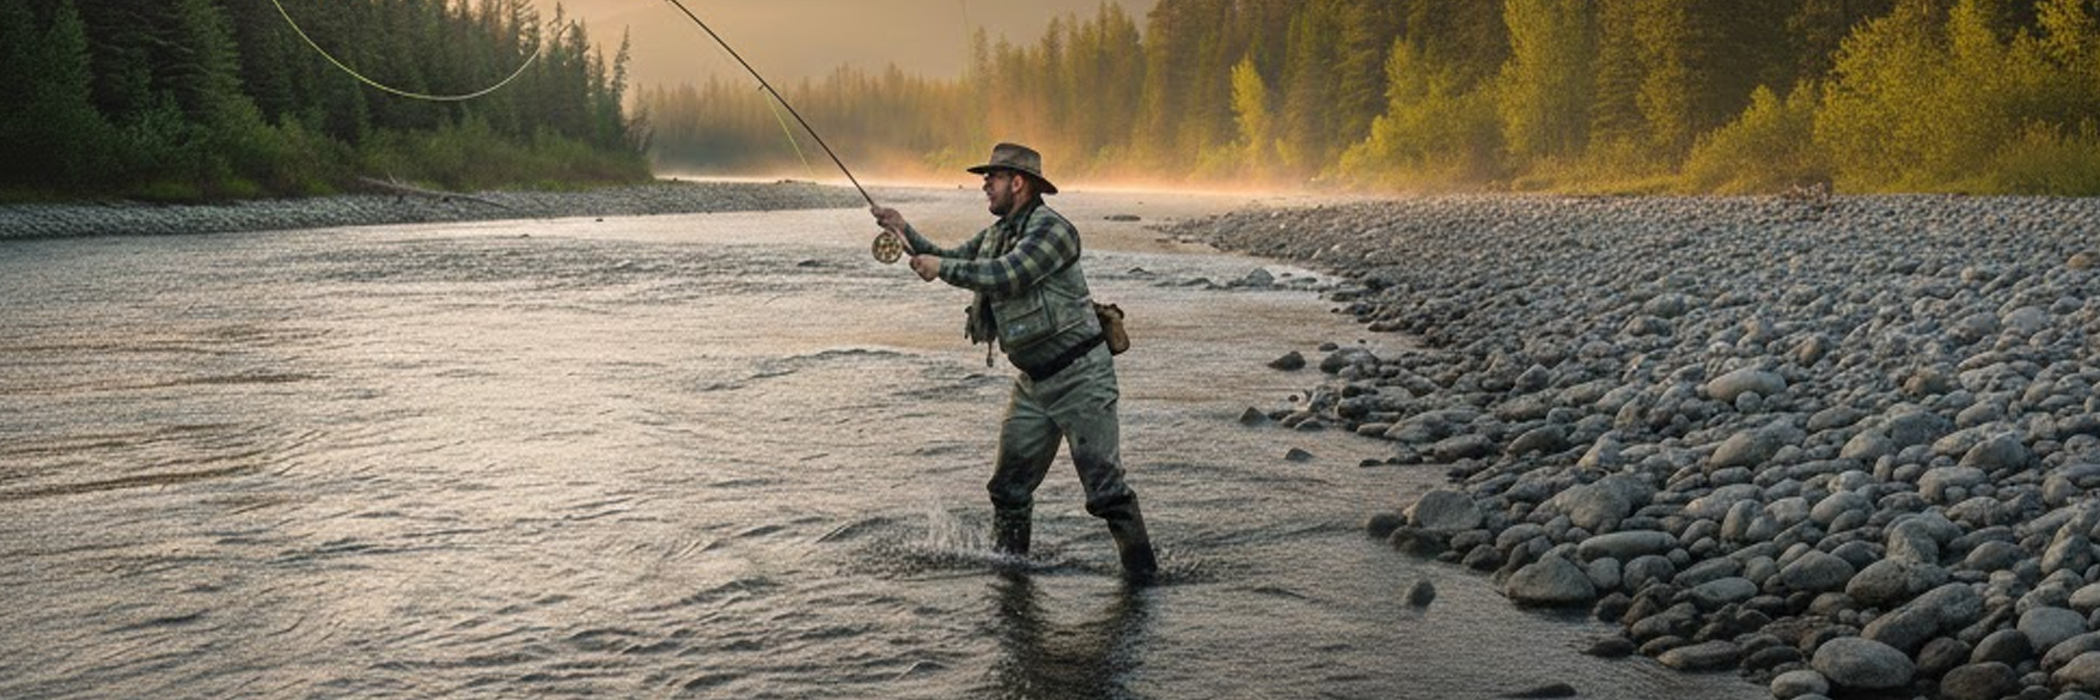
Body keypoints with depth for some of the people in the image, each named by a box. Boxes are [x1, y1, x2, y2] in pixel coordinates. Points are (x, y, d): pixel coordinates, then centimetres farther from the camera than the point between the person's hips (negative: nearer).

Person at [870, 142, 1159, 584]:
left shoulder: (1051, 229, -15)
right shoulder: (996, 235, 14)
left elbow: (1005, 275, -27)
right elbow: (949, 262, 24)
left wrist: (942, 267, -19)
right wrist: (905, 231, 12)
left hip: (1080, 375, -9)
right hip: (1033, 381, 9)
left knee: (1104, 482, -8)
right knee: (1009, 483, 10)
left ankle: (1141, 569, 0)